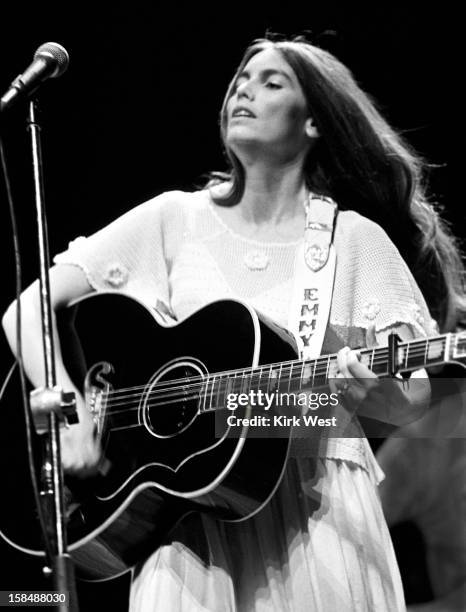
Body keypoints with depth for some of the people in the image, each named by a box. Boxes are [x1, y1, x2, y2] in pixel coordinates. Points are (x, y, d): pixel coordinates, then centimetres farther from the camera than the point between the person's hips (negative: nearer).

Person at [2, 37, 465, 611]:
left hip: (316, 506, 0)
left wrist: (369, 388, -21)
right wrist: (70, 409, -11)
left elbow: (408, 402, 2)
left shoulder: (355, 239, 5)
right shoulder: (174, 219, 8)